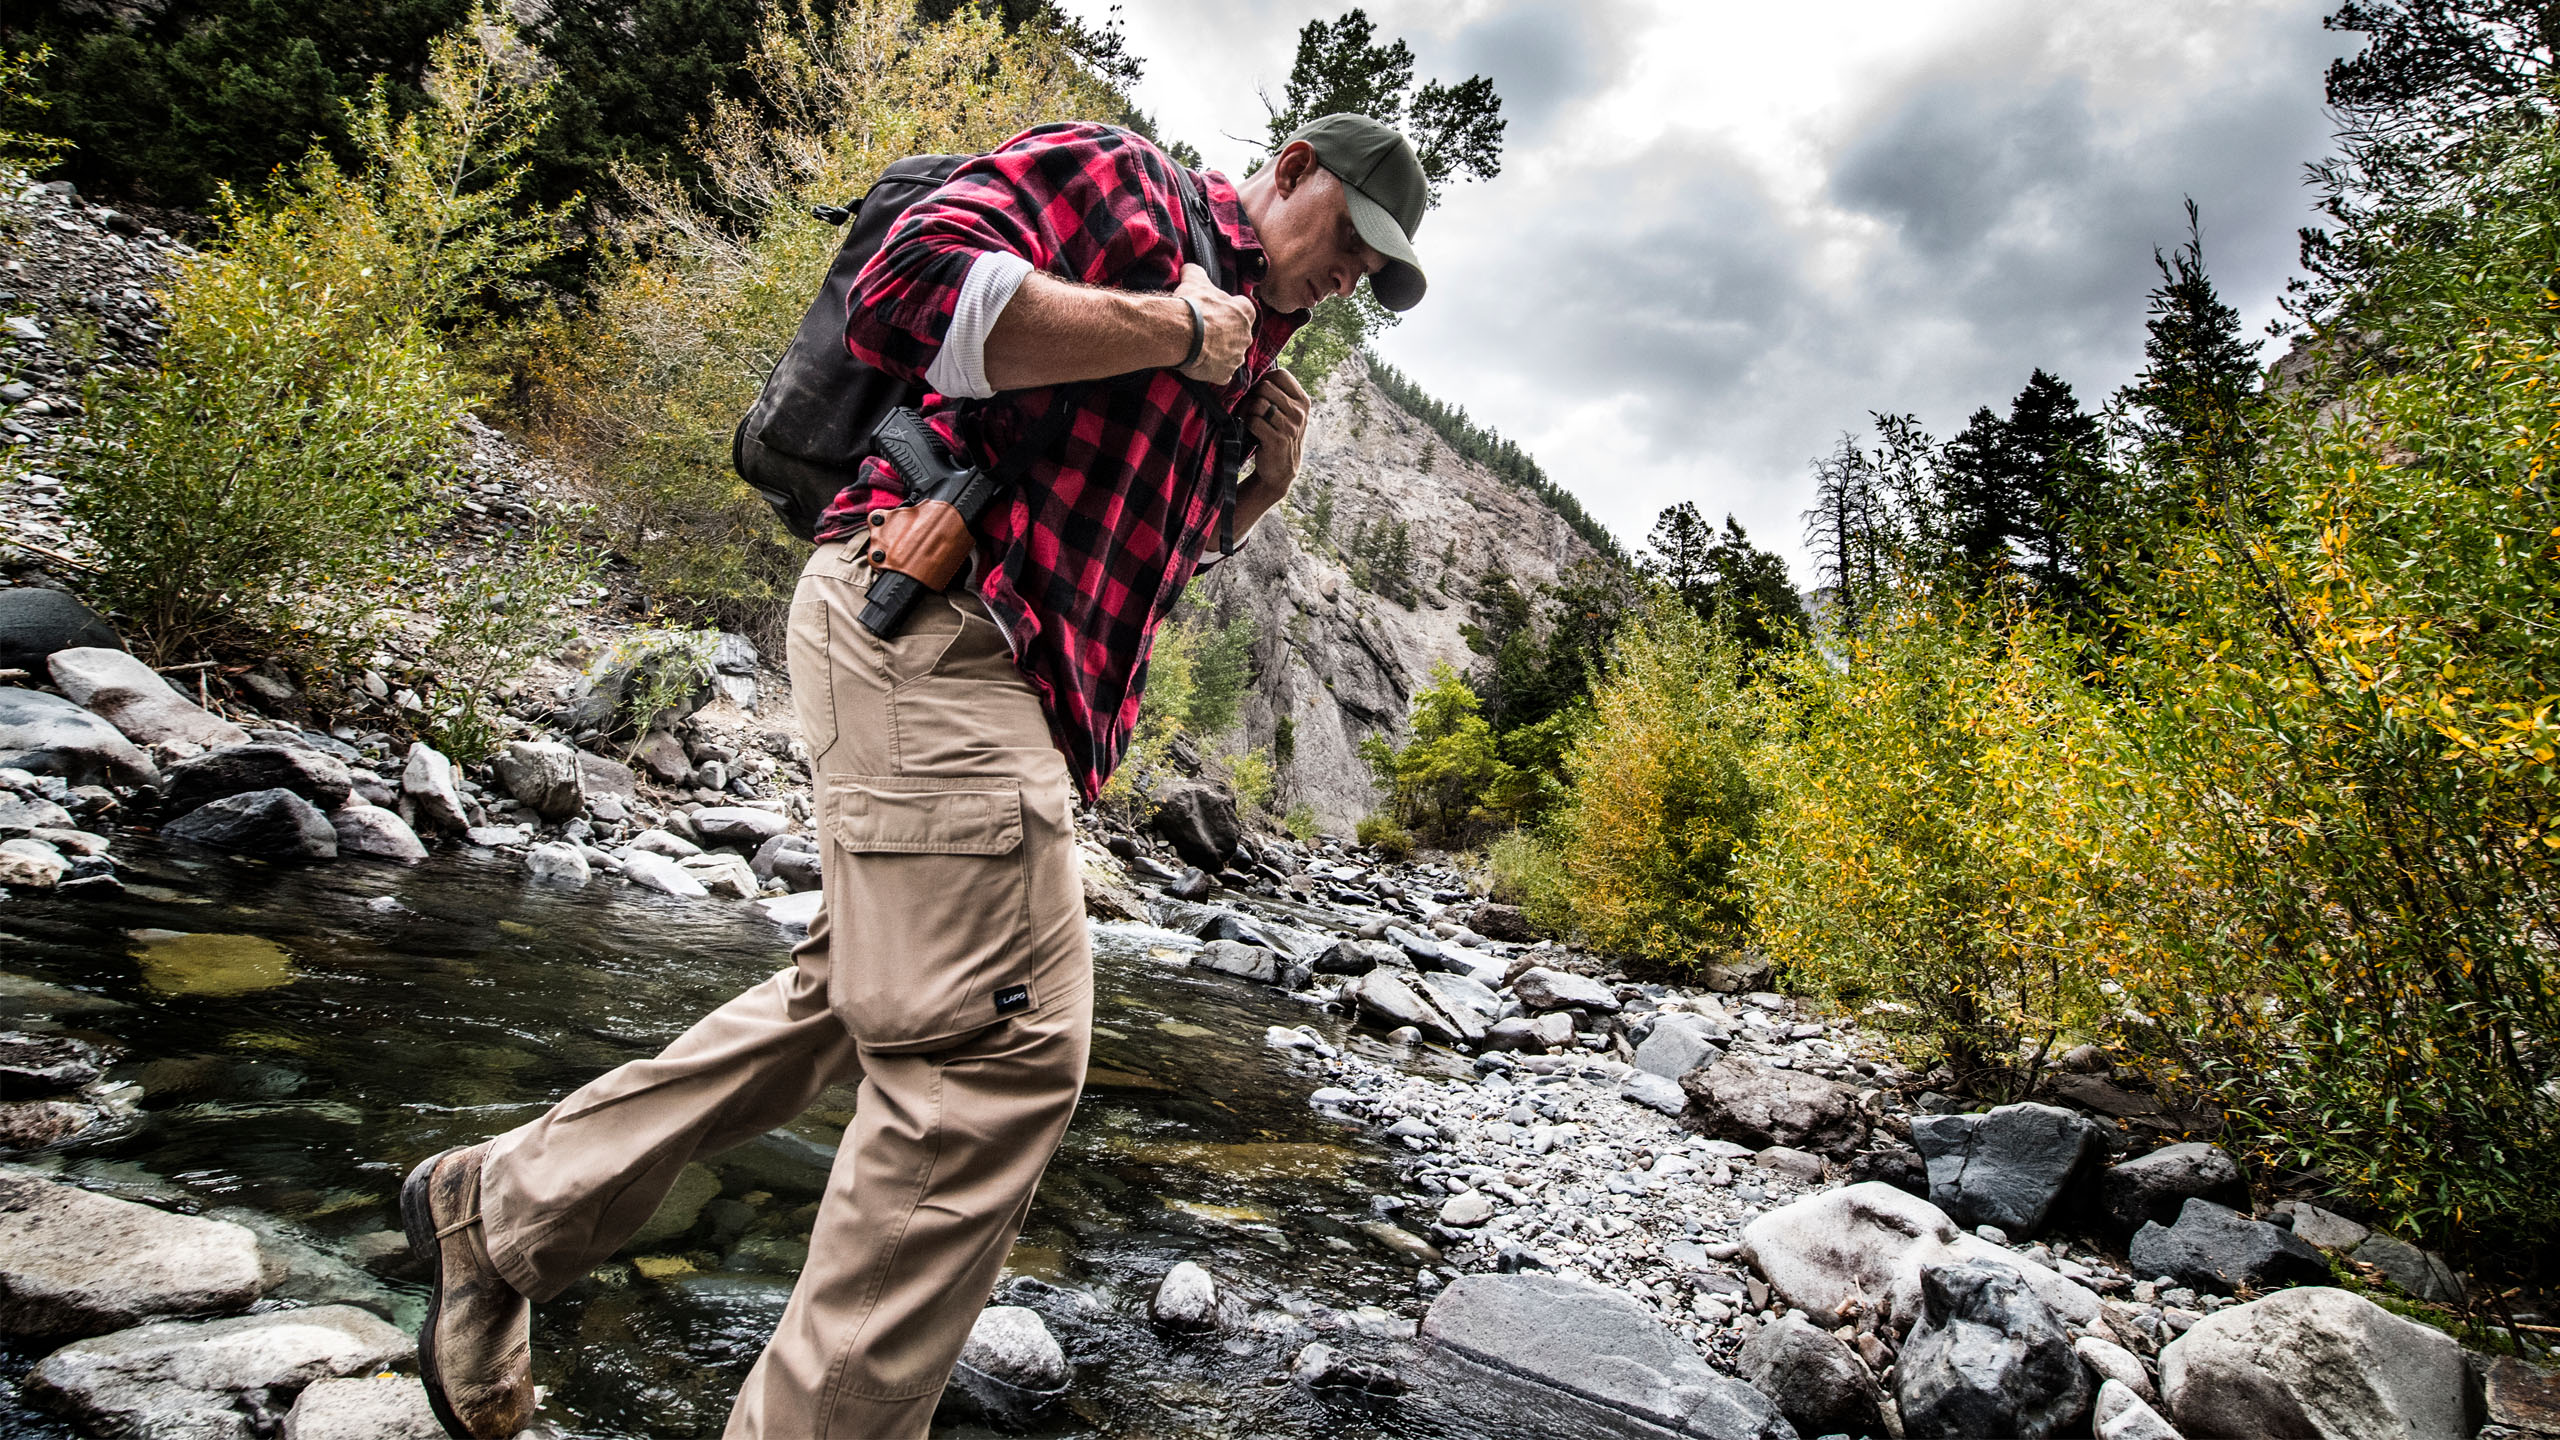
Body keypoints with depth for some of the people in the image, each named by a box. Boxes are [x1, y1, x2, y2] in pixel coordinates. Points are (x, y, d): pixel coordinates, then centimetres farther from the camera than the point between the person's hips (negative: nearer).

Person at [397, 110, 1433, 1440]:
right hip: (932, 617, -10)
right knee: (1000, 1049, -14)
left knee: (850, 1002, 15)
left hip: (1020, 685, 10)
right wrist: (1178, 327, -10)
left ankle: (502, 1206, 31)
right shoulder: (1116, 180, 2)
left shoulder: (1242, 351, 27)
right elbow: (911, 291, -16)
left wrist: (1258, 489, 13)